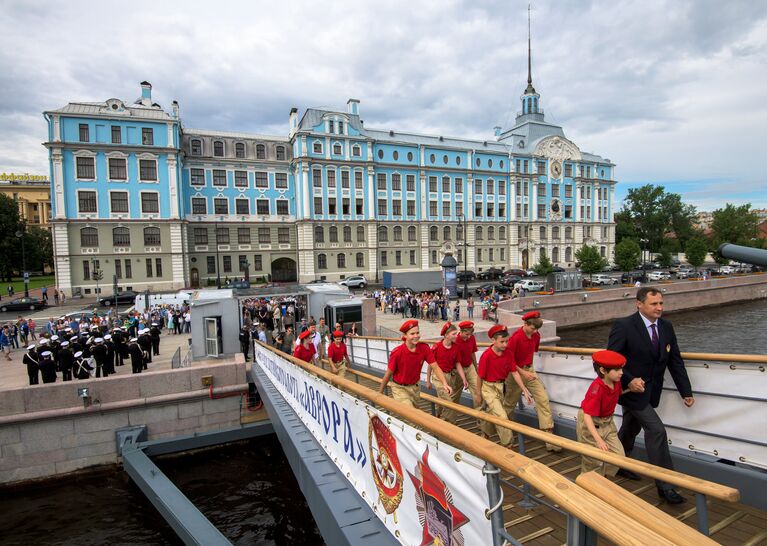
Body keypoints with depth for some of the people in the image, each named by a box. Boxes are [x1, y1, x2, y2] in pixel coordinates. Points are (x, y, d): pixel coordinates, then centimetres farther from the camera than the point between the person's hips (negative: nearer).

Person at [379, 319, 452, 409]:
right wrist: (380, 393, -4)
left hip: (415, 387, 5)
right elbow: (388, 374, -14)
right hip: (400, 388, -5)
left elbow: (435, 367, -13)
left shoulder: (424, 348, -15)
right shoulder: (397, 352, -25)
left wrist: (445, 384, -28)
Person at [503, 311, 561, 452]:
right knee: (510, 403, 12)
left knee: (543, 399, -5)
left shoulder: (536, 335, -4)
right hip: (516, 372, -6)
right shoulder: (515, 338, -25)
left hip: (530, 370, 6)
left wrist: (529, 367, 15)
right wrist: (523, 373, -20)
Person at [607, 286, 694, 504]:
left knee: (631, 428, 21)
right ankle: (665, 485, 3)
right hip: (631, 388, -7)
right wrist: (629, 380, -26)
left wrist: (686, 392, 4)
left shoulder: (666, 327, -1)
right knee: (656, 430, -10)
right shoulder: (624, 326, -21)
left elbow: (675, 361, 4)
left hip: (650, 390, 7)